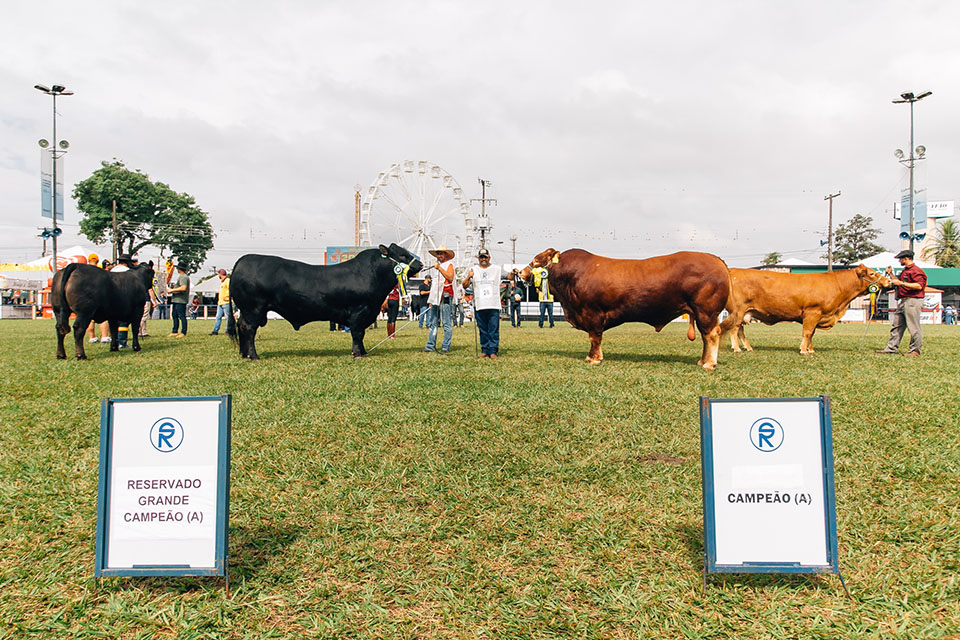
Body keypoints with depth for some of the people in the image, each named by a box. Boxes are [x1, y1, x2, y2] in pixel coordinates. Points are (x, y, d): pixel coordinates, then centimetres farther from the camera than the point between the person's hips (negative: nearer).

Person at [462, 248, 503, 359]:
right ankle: (484, 350, 14)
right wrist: (468, 277, -11)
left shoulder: (497, 269, 11)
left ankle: (493, 351, -1)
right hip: (479, 305, 1)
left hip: (494, 305, -1)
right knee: (483, 330, 6)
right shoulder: (473, 270, 11)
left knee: (494, 329, -5)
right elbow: (465, 286, 6)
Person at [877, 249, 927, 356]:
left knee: (913, 327, -5)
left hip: (913, 301, -10)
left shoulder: (916, 270, -10)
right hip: (903, 302, 10)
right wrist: (890, 274, 24)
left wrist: (902, 283, -22)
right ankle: (891, 348, 13)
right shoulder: (905, 271, 21)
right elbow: (898, 282, 32)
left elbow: (919, 286, -22)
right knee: (896, 325, 10)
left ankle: (915, 350, 1)